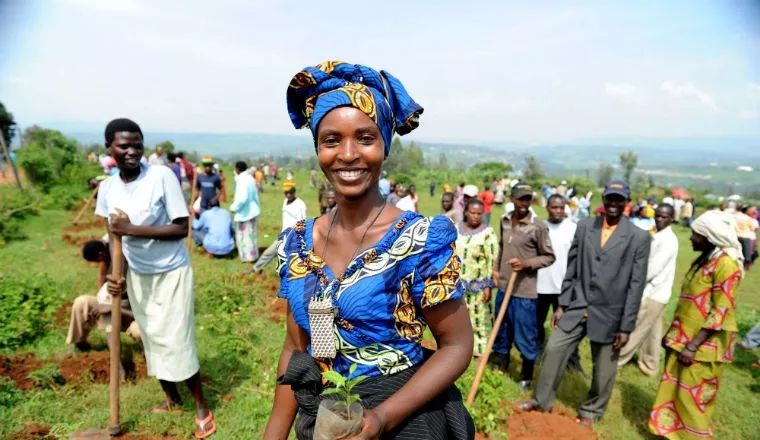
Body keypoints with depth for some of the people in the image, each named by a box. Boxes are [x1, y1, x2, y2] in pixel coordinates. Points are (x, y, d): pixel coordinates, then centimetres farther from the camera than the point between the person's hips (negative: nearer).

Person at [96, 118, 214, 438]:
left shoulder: (162, 176, -18)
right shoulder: (107, 188, -2)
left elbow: (182, 228, -20)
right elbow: (114, 236, 5)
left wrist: (133, 229, -26)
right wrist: (117, 274, -9)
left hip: (171, 272, -5)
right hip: (137, 276, 5)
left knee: (177, 342, -2)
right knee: (152, 339, 16)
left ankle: (201, 407, 17)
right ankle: (171, 398, 38)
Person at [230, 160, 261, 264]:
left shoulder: (242, 180, -21)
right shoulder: (250, 178, 8)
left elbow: (242, 198, -29)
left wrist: (233, 207, -15)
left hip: (245, 212, -9)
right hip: (252, 210, 9)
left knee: (245, 235, 3)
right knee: (251, 234, 18)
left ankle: (248, 256, 11)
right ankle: (252, 254, 29)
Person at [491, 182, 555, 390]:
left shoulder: (538, 226, -14)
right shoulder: (504, 221, 3)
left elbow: (549, 256, -8)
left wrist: (526, 263, -21)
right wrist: (496, 268, 7)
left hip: (524, 291, -5)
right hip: (503, 287, 6)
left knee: (525, 338, 6)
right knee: (501, 333, 19)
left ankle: (526, 379, 26)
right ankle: (499, 371, 38)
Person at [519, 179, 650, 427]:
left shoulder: (639, 237, -8)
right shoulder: (584, 227, 2)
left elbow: (636, 285, -8)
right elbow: (571, 269, 6)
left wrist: (626, 326, -9)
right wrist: (562, 304, 4)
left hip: (609, 314, -2)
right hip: (577, 307, 3)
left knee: (603, 369, 12)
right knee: (553, 350, 4)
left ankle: (591, 411, 36)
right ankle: (542, 400, 24)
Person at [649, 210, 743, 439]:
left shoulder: (726, 264, -17)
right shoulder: (704, 259, 10)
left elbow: (721, 313, -19)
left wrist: (693, 346, -20)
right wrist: (672, 334, 16)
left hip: (701, 346, -8)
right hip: (682, 339, 8)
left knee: (693, 397, 4)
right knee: (673, 391, 16)